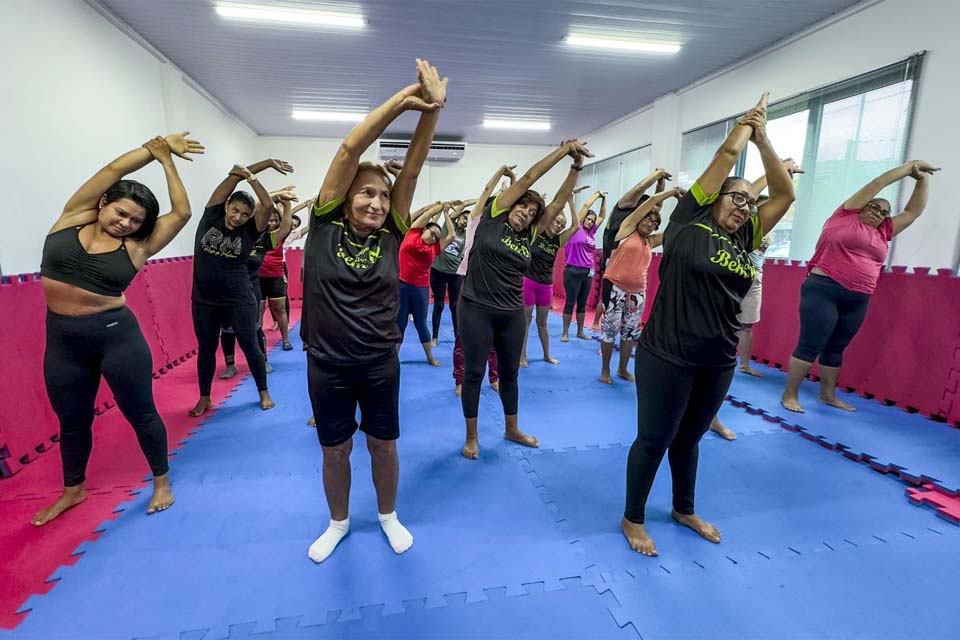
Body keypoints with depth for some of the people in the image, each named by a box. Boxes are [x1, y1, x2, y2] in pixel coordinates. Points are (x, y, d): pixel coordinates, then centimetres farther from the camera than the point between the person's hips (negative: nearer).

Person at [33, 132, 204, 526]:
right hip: (62, 339, 3)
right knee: (72, 420, 19)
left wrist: (167, 161, 0)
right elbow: (114, 170, -6)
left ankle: (162, 481, 28)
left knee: (140, 413, 8)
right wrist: (157, 145, -2)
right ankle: (73, 490, 42)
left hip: (117, 335, -3)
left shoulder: (136, 247, -6)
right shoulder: (73, 217, 0)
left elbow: (182, 213, -10)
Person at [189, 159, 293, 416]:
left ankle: (264, 393, 24)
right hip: (205, 301, 2)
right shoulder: (211, 217, -1)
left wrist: (251, 177, -9)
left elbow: (268, 205, -16)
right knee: (206, 349, 13)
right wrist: (267, 163, -7)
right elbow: (234, 176, -5)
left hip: (240, 300, -2)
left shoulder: (249, 231, -4)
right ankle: (204, 398, 29)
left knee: (250, 346, 7)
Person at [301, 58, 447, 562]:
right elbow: (349, 151, -14)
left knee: (383, 444, 15)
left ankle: (388, 515, 42)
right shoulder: (325, 225, -7)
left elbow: (412, 168, -10)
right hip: (326, 364, 0)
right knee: (334, 450, 16)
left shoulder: (391, 234, -3)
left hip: (380, 363, 1)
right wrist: (400, 101, -20)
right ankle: (339, 522, 43)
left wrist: (431, 110, -20)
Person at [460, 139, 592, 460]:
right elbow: (528, 178, -4)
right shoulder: (492, 217, -2)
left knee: (509, 373, 17)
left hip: (513, 314, 5)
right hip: (477, 309, -4)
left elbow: (559, 202, 6)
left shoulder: (529, 235, 8)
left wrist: (576, 166, 0)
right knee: (474, 373, 6)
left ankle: (512, 430, 37)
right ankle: (471, 436, 24)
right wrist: (563, 149, -4)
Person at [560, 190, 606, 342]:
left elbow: (602, 216, 22)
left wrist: (604, 199, 17)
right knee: (570, 302, -1)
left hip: (588, 272, 6)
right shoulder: (577, 228, -2)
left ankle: (580, 332, 22)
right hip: (573, 271, -6)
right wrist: (597, 194, 9)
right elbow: (586, 206, -2)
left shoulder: (592, 232, 12)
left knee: (582, 304, 12)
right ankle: (565, 333, 7)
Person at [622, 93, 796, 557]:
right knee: (653, 440, 7)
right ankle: (632, 519, 27)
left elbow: (785, 193, 8)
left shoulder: (745, 239, 9)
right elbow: (728, 153, -1)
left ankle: (684, 510, 43)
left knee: (689, 439, 23)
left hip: (719, 362, 6)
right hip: (667, 356, -6)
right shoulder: (688, 223, -6)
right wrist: (746, 123, 16)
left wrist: (763, 138, 12)